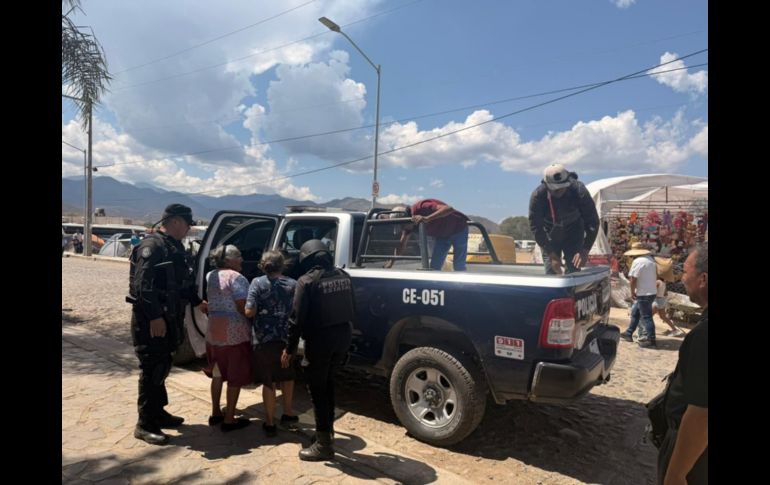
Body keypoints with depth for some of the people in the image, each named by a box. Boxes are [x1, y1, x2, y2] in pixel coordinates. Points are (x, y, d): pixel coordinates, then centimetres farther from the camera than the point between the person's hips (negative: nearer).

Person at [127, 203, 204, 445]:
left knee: (162, 367, 17)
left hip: (166, 318, 10)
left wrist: (198, 302, 23)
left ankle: (157, 412, 30)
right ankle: (145, 425, 7)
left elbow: (182, 281, 23)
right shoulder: (152, 246, -16)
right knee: (152, 369, -4)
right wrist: (155, 317, -27)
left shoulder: (174, 247, 14)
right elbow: (143, 284, -24)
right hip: (150, 320, -9)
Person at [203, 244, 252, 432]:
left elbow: (210, 303, 13)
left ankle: (215, 413, 31)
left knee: (218, 374, 21)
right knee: (235, 377, 4)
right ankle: (229, 420, 11)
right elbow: (243, 308, -19)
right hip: (235, 333, -8)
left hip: (213, 331, 8)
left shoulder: (211, 276, 11)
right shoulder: (236, 277, -14)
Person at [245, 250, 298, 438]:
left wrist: (261, 309, 7)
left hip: (264, 340, -2)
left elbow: (250, 312, -14)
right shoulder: (293, 284, 0)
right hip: (287, 339, 2)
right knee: (287, 376, 24)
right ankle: (287, 413, 34)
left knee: (268, 382, 10)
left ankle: (270, 423, 21)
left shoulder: (257, 283, -6)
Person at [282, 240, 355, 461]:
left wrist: (289, 349, -6)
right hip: (343, 336, 7)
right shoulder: (343, 277, 6)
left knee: (317, 389, 6)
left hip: (320, 339, -6)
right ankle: (328, 427, 36)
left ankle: (324, 444, 11)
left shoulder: (307, 281, -13)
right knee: (327, 382, 24)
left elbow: (297, 318, -13)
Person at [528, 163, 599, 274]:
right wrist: (551, 254, -25)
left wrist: (585, 251, -28)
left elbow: (592, 223, -20)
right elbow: (536, 227, -22)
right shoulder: (537, 196, -27)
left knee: (574, 271, -9)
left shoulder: (579, 190, -27)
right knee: (550, 272, -4)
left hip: (573, 233, 0)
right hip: (550, 235, 0)